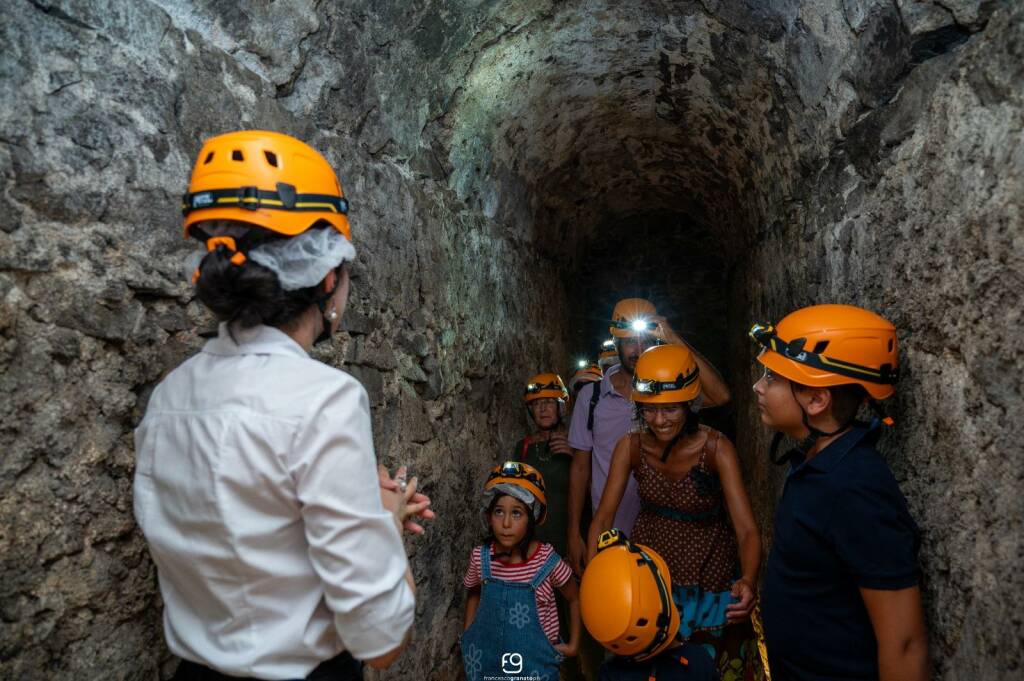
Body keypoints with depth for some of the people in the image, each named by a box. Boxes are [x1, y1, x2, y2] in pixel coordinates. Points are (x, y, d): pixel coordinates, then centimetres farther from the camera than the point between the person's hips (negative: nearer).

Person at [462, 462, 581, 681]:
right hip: (488, 654, 2)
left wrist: (573, 644, -1)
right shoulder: (480, 557, -14)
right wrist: (468, 637, 2)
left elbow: (575, 598, -3)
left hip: (533, 660, -2)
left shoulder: (548, 561, -21)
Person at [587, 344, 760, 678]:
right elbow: (603, 516, -12)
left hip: (708, 571, -2)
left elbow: (747, 529, -26)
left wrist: (748, 581, -45)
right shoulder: (630, 447, -15)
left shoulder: (716, 448, -22)